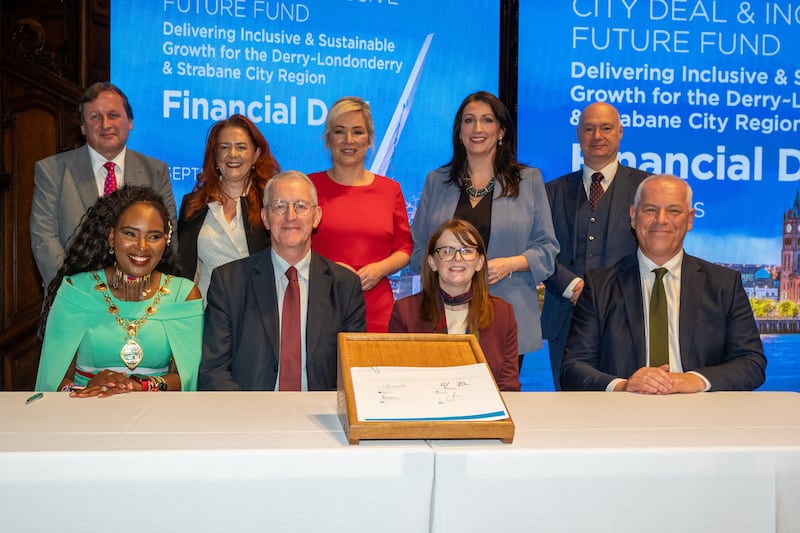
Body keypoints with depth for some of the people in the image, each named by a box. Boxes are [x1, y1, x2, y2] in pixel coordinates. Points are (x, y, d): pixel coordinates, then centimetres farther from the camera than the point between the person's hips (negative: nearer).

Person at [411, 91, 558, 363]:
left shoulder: (529, 180, 7)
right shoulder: (436, 181, 11)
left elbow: (547, 248, 6)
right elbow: (418, 249, 12)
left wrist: (509, 264, -12)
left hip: (508, 316, -1)